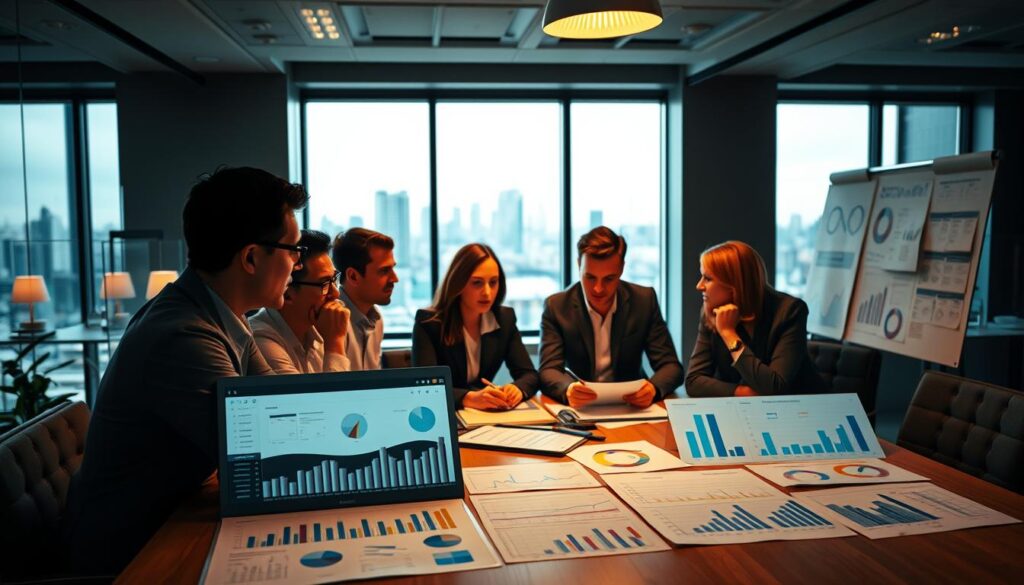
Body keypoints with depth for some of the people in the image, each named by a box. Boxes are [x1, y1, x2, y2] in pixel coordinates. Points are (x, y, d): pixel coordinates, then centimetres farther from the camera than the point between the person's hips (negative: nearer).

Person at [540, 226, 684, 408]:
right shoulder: (556, 306, -7)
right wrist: (567, 390, -36)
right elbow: (548, 371, -12)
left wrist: (653, 389, -27)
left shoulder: (644, 300, -3)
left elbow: (671, 366, -4)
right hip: (578, 408, -1)